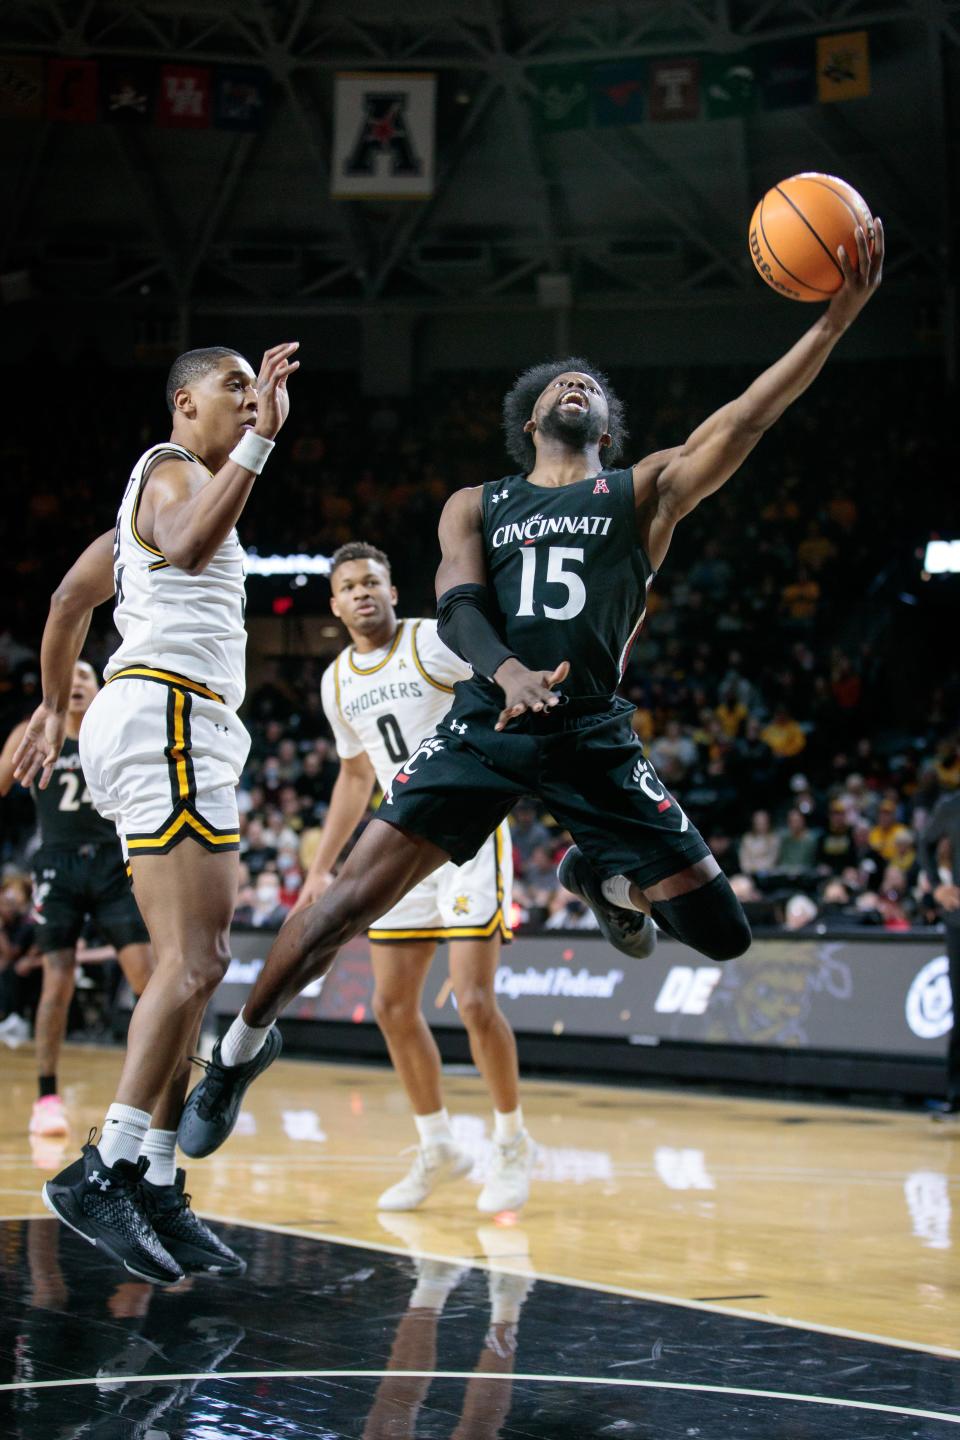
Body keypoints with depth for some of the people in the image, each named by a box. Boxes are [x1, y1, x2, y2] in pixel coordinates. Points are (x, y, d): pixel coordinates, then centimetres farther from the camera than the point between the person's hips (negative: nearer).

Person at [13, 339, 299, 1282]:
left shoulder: (163, 487, 27)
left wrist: (53, 709, 41)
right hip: (166, 716, -11)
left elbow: (72, 595, 34)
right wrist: (260, 441, -28)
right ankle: (105, 1170, -23)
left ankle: (154, 1187, 5)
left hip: (179, 731, 11)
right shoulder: (174, 469, -2)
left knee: (191, 965, 6)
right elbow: (188, 546, -27)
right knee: (193, 962, -19)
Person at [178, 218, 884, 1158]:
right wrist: (506, 670, -27)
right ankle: (242, 1049, 10)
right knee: (350, 900, -13)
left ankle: (600, 875, 26)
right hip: (484, 724, 0)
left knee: (721, 936, -5)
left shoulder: (645, 493, 11)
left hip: (595, 737, 1)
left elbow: (743, 421, -4)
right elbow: (457, 606, -2)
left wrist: (835, 321, -19)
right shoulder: (476, 507, 15)